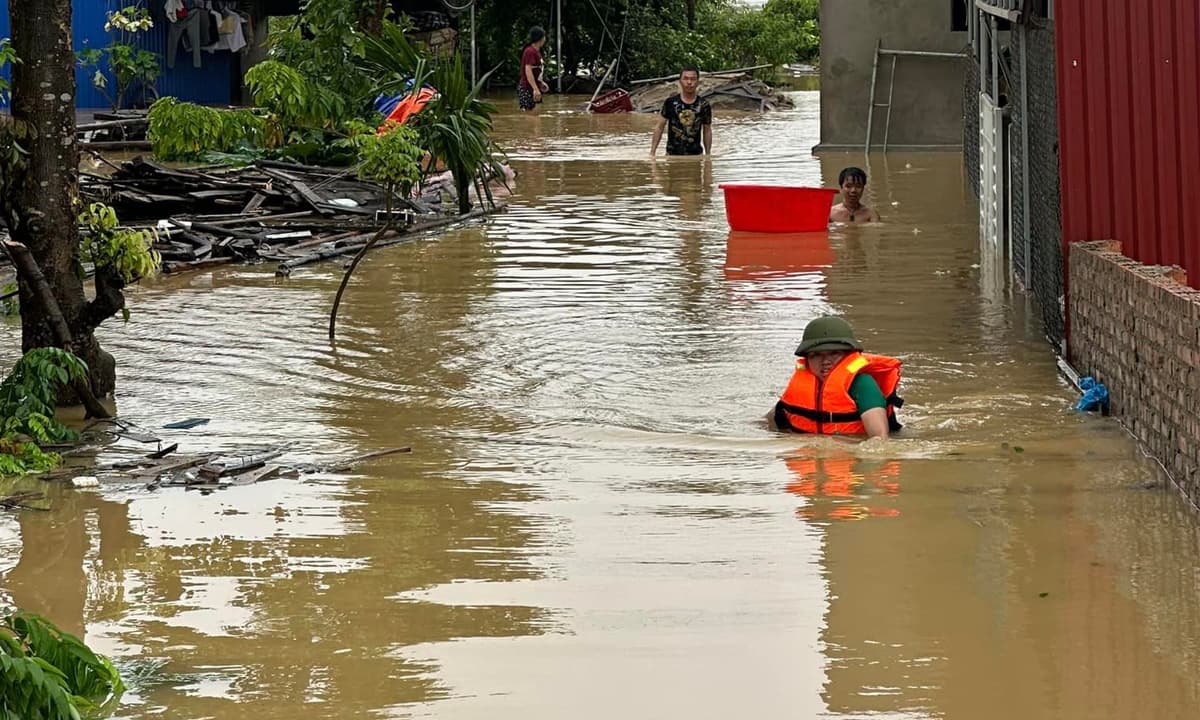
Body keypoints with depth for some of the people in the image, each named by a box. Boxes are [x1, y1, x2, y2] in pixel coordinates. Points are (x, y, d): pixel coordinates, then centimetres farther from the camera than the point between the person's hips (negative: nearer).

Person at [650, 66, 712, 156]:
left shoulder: (704, 105, 0)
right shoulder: (670, 102, -2)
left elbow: (707, 131, 9)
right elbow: (659, 128, 3)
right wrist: (652, 153, -1)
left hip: (695, 155, 1)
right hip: (673, 154, -1)